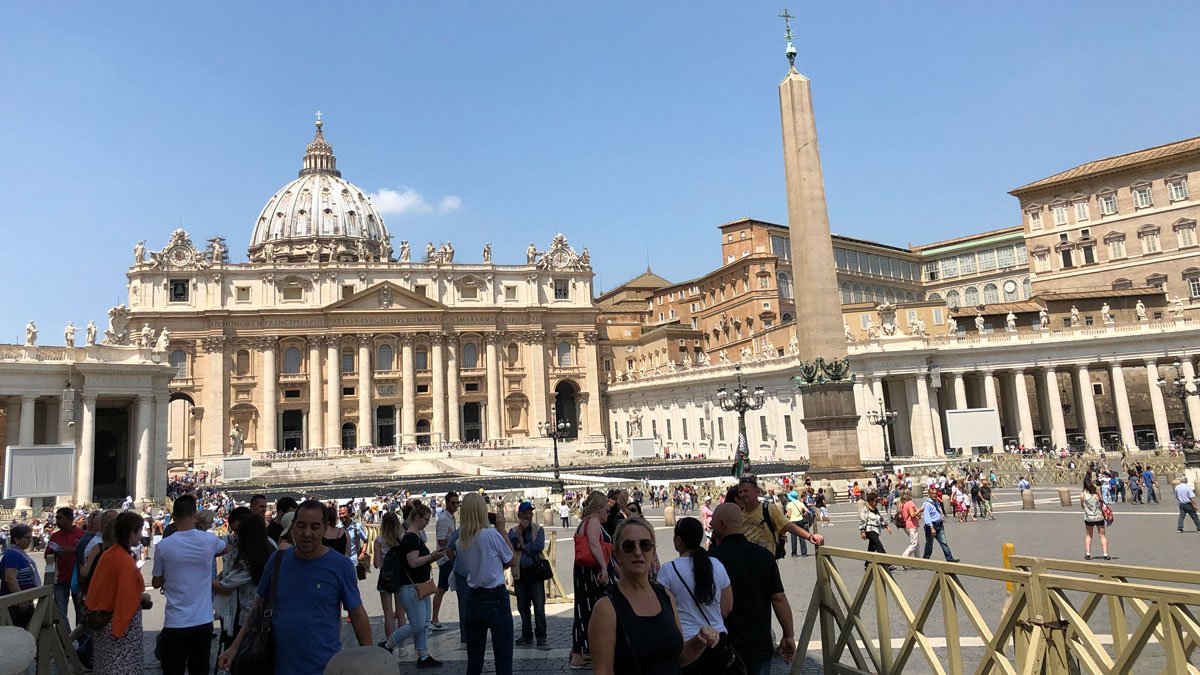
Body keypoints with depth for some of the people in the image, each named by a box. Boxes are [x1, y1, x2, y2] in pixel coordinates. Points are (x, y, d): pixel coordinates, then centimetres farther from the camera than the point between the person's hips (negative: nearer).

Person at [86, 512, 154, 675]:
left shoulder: (108, 553, 3)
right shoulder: (126, 560, -22)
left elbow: (110, 590, 12)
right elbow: (127, 598, -24)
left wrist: (139, 596, 13)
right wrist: (144, 597, -6)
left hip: (103, 619, 9)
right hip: (121, 622, -9)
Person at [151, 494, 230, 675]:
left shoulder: (163, 546, -9)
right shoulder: (209, 541, -5)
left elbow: (156, 583, 6)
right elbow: (227, 548, 20)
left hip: (175, 623, -1)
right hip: (203, 622, 2)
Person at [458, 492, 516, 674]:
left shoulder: (461, 541, 3)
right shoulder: (491, 534, -15)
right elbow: (511, 561, -2)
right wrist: (502, 528, 1)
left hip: (474, 601, 6)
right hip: (496, 600, -6)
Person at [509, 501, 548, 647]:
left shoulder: (538, 529, 5)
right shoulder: (513, 531, 8)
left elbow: (540, 546, -12)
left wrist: (521, 546, -7)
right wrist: (520, 530, -13)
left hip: (535, 572, -2)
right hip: (519, 573, 2)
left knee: (539, 606, -3)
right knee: (522, 607, 10)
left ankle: (541, 636, 6)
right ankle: (527, 635, 22)